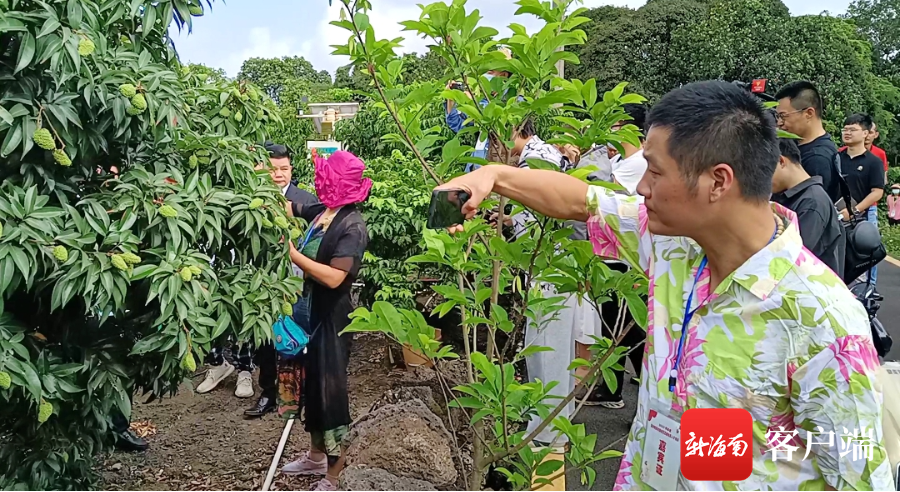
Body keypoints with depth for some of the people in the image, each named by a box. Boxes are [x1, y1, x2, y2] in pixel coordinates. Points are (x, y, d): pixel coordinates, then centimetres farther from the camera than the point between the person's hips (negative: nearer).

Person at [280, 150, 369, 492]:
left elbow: (334, 277, -28)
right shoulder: (321, 212, 3)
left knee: (329, 387, 2)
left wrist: (293, 254, -23)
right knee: (311, 383, 19)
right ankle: (316, 457, 38)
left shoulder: (352, 225, -19)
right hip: (310, 311, 8)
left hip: (331, 319, -8)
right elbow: (289, 208, 22)